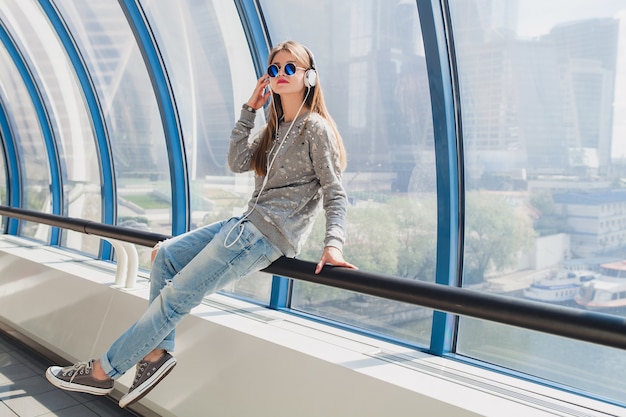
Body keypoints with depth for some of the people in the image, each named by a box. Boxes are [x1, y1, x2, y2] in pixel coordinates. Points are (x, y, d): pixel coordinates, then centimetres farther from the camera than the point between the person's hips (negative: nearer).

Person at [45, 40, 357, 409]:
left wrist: (334, 243, -25)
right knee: (165, 255, 10)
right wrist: (250, 110, 5)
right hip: (250, 223, 10)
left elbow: (335, 193, -11)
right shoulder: (276, 128, 18)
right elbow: (238, 163, 7)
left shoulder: (315, 128, -7)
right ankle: (157, 351, 8)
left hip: (269, 235, -9)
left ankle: (104, 371, 7)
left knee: (177, 296, -7)